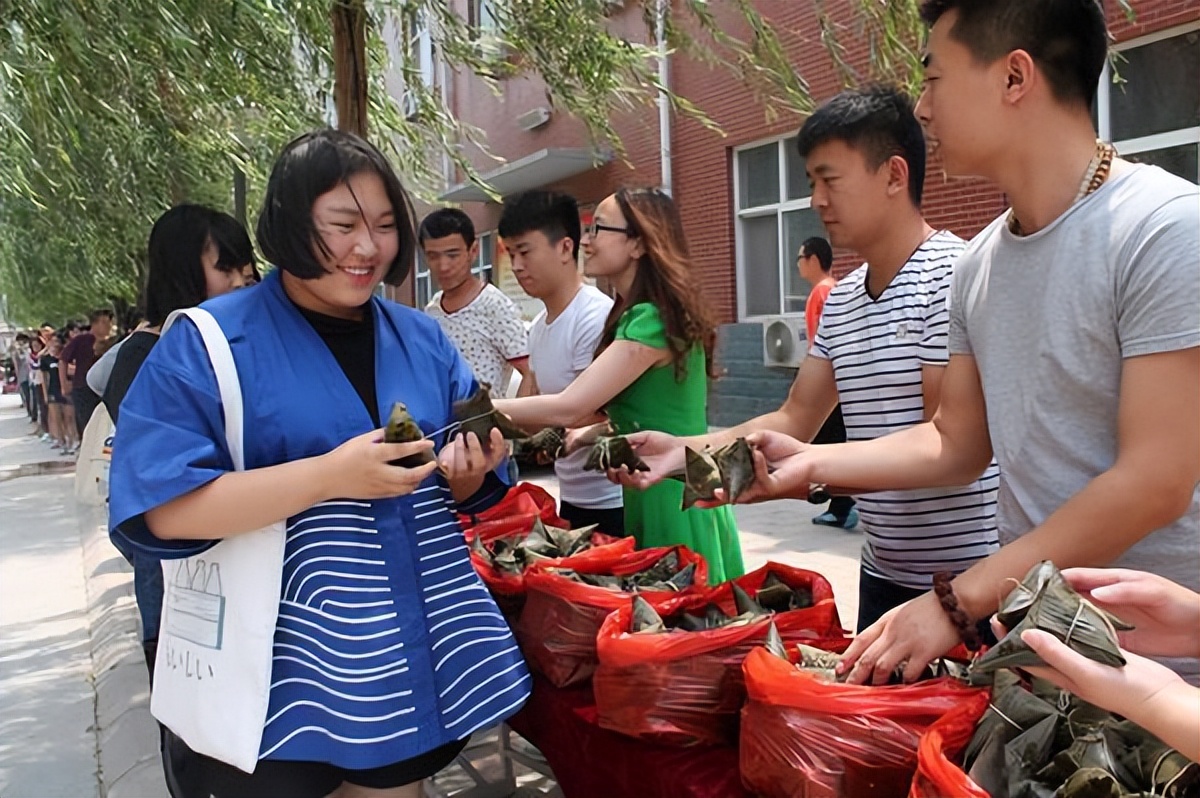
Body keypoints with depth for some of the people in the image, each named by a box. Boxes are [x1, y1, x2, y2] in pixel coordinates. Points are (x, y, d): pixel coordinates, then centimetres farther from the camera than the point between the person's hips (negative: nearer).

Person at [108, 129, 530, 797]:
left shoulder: (423, 339, 4)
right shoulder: (209, 343, -10)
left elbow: (456, 491, 10)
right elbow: (163, 508, -18)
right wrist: (328, 476, -27)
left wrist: (471, 472, -14)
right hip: (276, 664, -4)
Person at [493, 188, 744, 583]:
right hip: (657, 494, 9)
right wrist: (589, 434, 5)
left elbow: (569, 407, -23)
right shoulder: (641, 314, 11)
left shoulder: (650, 319, -19)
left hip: (673, 499, -9)